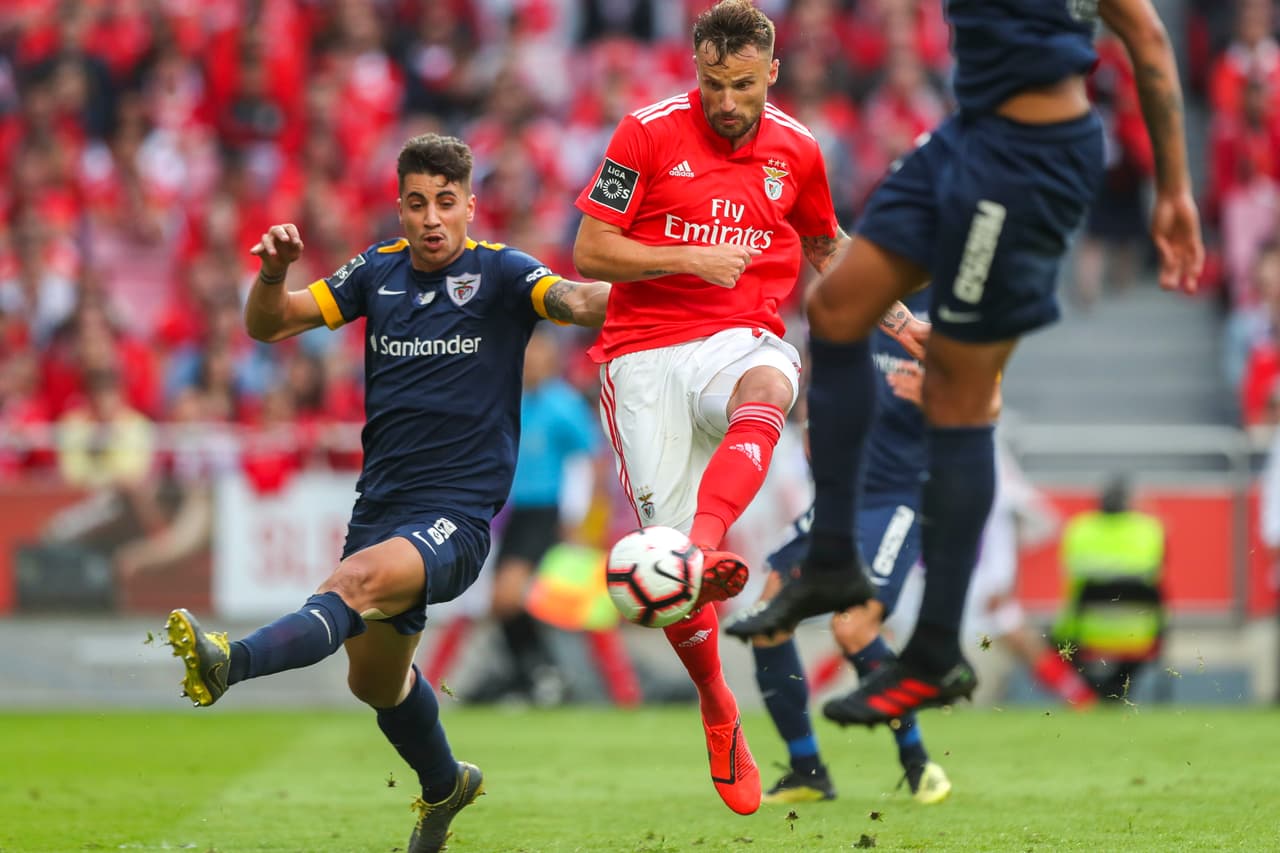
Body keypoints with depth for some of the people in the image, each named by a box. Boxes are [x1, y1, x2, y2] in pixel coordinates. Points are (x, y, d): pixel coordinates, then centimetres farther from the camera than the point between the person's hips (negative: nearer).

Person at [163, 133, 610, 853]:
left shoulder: (499, 273, -6)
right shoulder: (379, 272, 8)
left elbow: (578, 302, -24)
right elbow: (269, 325, 6)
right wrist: (274, 274, -16)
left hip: (457, 516, -7)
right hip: (380, 505, 7)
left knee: (359, 579, -36)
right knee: (375, 679, 20)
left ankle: (228, 665, -58)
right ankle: (445, 785, 47)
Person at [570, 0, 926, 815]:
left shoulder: (797, 150, 8)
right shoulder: (648, 134, -2)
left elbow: (825, 248, 27)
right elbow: (589, 252, -4)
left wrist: (898, 320, 17)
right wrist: (691, 258, -16)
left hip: (741, 339, 1)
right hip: (644, 351, -1)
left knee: (767, 390, -38)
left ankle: (709, 546, -63)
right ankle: (719, 712, 13)